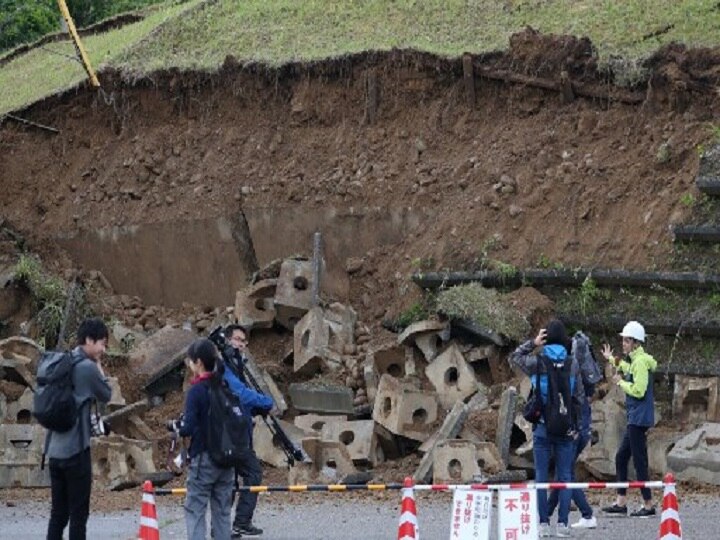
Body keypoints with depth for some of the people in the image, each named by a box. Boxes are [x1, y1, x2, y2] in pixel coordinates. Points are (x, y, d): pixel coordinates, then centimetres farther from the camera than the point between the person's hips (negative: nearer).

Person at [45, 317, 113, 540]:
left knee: (58, 513, 10)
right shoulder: (88, 368, -12)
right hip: (76, 450, -7)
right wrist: (98, 364, 4)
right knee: (78, 513, 0)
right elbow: (106, 395, 2)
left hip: (55, 450, 7)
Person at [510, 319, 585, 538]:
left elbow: (514, 356, 14)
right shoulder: (573, 364, -1)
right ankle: (562, 523, 0)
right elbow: (579, 397, 3)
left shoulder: (537, 362, -6)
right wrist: (576, 425, 11)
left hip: (542, 427, -1)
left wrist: (532, 343, 8)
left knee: (541, 476, 4)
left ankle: (543, 523, 2)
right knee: (564, 476, 4)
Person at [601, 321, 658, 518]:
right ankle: (621, 503, 16)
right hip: (635, 418, 11)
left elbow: (638, 390, -23)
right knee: (621, 457, 13)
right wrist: (612, 359, 42)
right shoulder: (636, 361, 14)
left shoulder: (640, 362, -16)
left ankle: (648, 505, -4)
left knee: (639, 461, -7)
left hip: (639, 418, -11)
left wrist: (621, 382, -9)